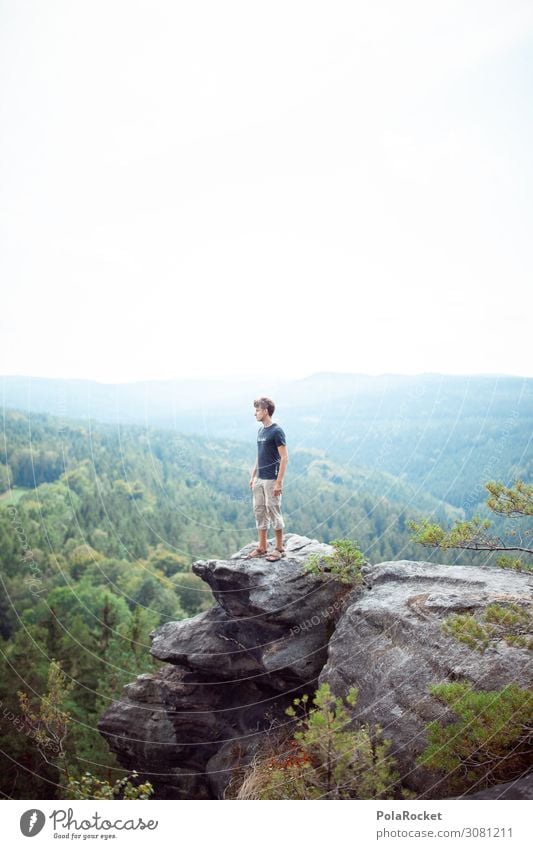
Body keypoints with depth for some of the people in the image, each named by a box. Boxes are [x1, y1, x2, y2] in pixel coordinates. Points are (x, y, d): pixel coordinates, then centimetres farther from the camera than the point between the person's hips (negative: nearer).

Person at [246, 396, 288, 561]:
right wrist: (253, 476, 17)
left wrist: (279, 482, -19)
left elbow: (284, 458, -15)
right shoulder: (260, 431, 12)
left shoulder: (277, 431, -13)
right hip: (259, 479, 8)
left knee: (274, 511, -1)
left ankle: (279, 548, 10)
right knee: (259, 511, 10)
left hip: (271, 480, -8)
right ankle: (262, 547, 20)